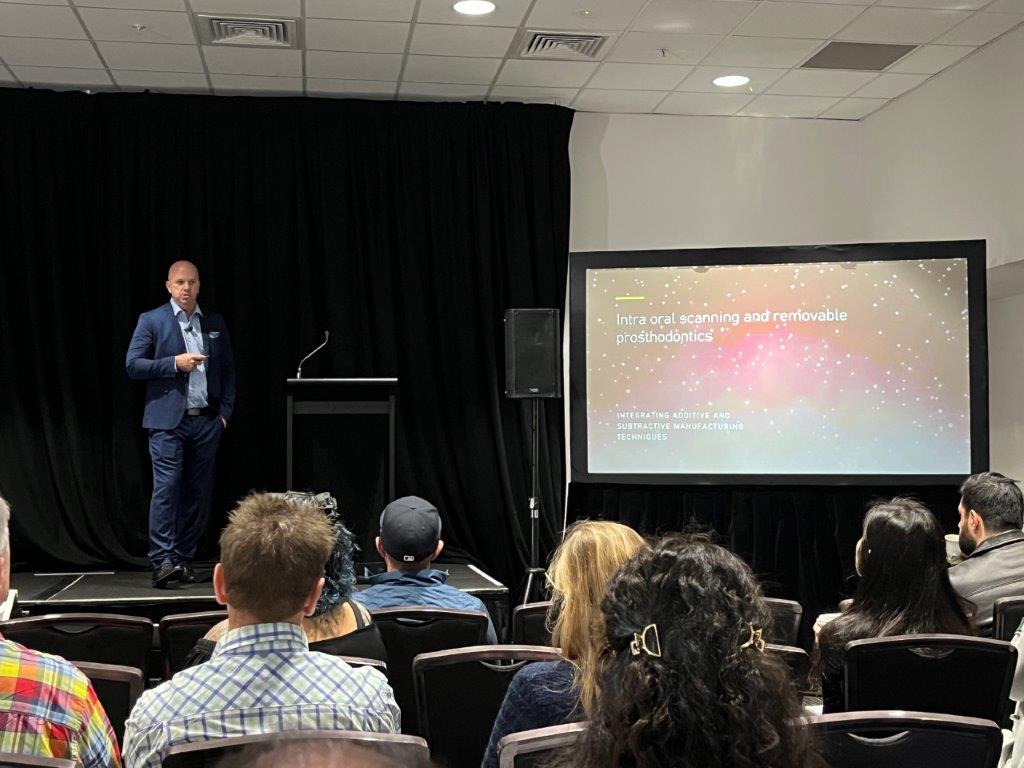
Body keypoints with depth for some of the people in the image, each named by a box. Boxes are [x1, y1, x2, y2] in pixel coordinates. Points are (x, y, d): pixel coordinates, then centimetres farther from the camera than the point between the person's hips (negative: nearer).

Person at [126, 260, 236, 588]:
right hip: (168, 420, -4)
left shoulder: (215, 324, 13)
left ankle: (183, 558, 13)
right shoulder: (151, 321, 2)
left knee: (198, 493, 5)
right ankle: (162, 561, -9)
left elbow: (228, 370, 16)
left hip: (206, 421, 4)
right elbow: (132, 365, -3)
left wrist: (225, 411, 6)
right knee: (166, 488, -10)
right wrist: (174, 363, -14)